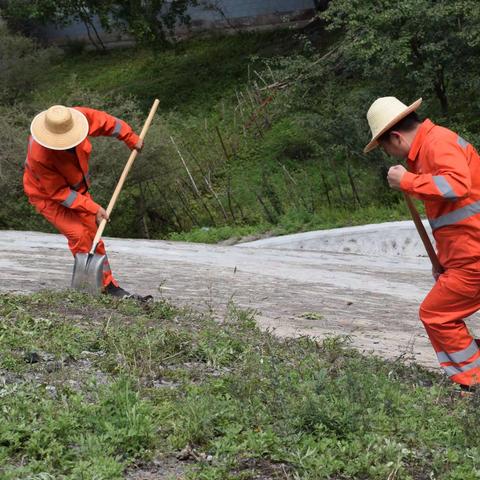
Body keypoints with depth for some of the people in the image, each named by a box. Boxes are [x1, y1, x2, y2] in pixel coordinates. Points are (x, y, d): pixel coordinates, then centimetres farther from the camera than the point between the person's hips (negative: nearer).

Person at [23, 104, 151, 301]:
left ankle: (108, 285, 20)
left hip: (77, 187, 6)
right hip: (48, 196, -6)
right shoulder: (39, 156, -38)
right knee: (79, 235, -20)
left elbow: (106, 122, -5)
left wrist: (132, 139, 7)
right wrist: (93, 208, -25)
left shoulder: (78, 116, -27)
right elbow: (59, 192, -27)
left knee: (92, 235, 9)